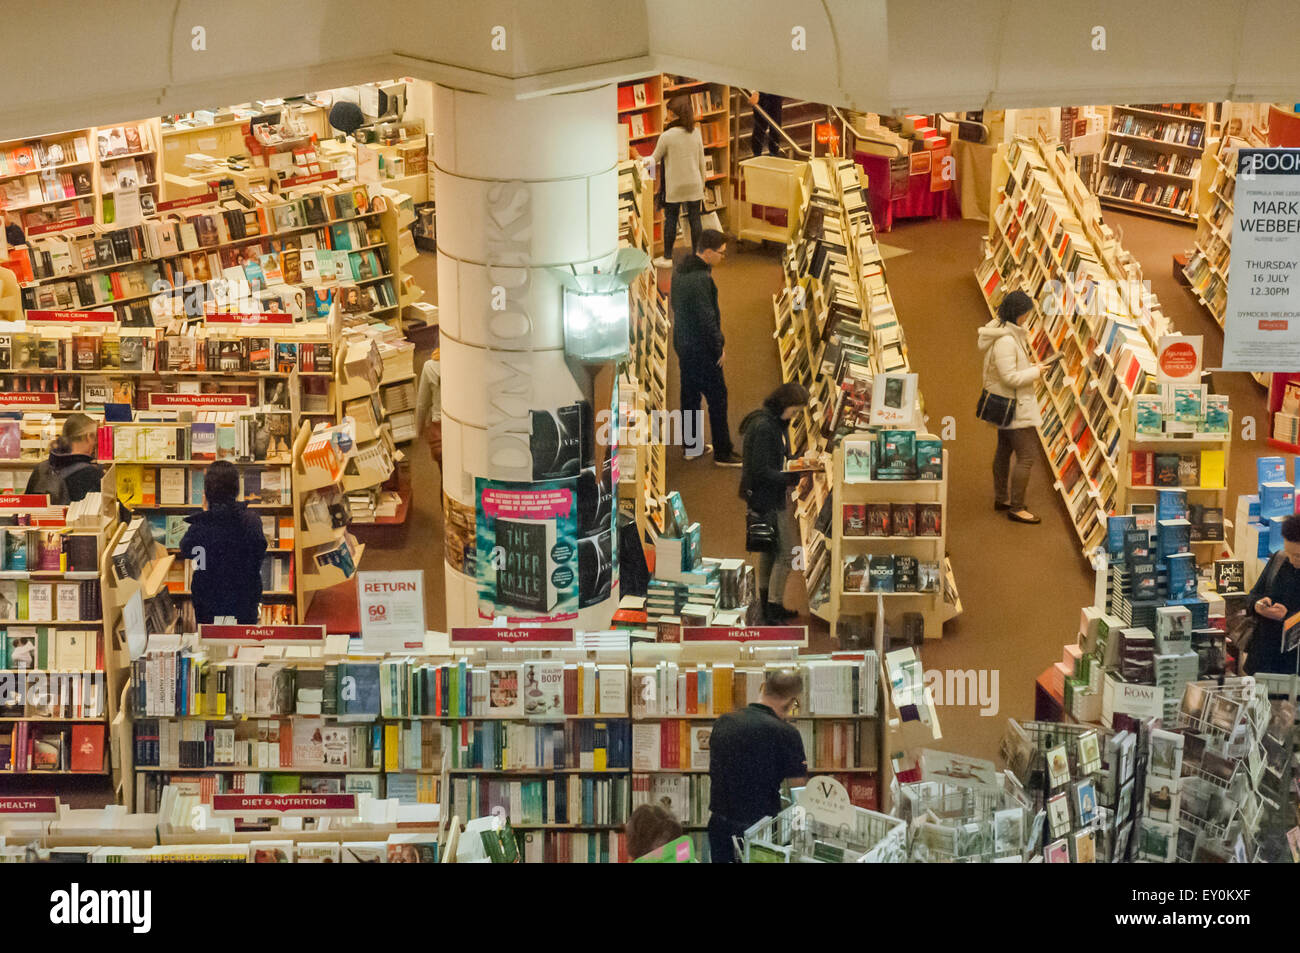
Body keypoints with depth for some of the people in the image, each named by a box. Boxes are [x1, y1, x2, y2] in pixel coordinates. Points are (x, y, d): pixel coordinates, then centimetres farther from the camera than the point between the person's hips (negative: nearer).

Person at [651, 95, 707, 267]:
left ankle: (667, 257, 13)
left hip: (674, 187, -3)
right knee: (694, 219, 9)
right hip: (694, 185, 3)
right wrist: (702, 182, 17)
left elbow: (655, 159, -6)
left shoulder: (667, 136, -15)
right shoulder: (696, 133, -2)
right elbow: (701, 161, 5)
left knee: (670, 220, 7)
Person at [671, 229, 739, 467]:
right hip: (702, 349, -9)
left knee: (689, 395, 17)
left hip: (683, 344, 9)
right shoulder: (701, 278, -24)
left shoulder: (680, 271, 6)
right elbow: (706, 317, -22)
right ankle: (722, 453, 4)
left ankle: (691, 446, 25)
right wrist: (719, 347, -11)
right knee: (717, 397, -1)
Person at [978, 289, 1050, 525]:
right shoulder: (1005, 341, -27)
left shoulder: (1004, 331, 6)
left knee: (1004, 450, 22)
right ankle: (1015, 508, -3)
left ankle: (1001, 498, 37)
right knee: (1027, 455, -8)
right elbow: (1010, 378, -27)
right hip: (1015, 406, -11)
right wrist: (1035, 372, -15)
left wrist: (1030, 366, 8)